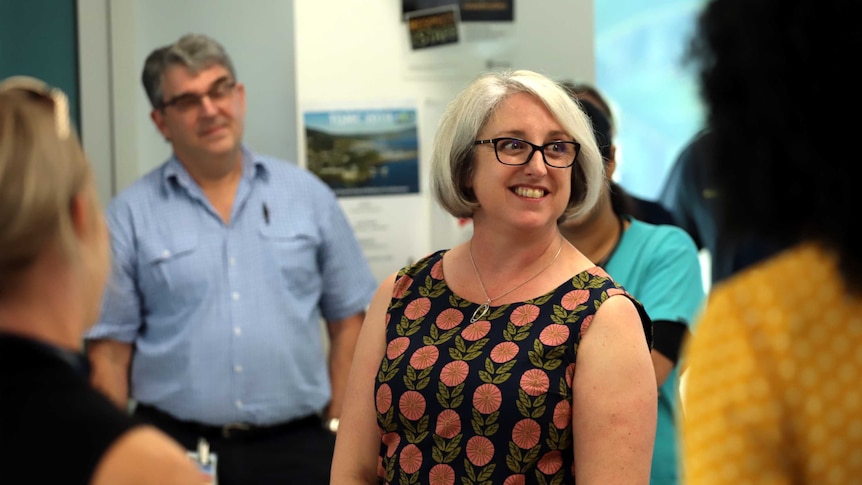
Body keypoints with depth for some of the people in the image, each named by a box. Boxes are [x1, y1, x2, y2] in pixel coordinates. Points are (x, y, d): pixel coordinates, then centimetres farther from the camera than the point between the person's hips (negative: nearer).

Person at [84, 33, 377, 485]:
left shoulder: (308, 195, 6)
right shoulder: (131, 215, 1)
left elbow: (349, 317, 8)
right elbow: (109, 349, 0)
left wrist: (338, 425, 2)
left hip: (296, 446, 1)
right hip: (175, 446, -1)